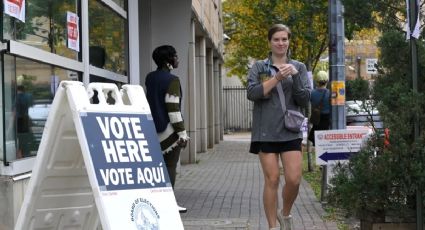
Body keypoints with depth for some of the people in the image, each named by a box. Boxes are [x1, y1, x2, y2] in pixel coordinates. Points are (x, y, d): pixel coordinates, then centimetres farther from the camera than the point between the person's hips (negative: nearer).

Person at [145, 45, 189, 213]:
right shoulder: (172, 80, -13)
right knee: (170, 167, -2)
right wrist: (182, 133, -16)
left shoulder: (150, 78, 10)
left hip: (154, 128, 8)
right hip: (169, 130, -8)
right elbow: (173, 108, -18)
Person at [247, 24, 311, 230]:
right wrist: (277, 77, -15)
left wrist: (295, 76, -12)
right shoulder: (259, 67, 7)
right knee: (271, 180, -1)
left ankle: (285, 213, 22)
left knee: (294, 180, -6)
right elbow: (252, 93, -8)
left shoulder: (298, 67, 11)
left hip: (290, 131, 1)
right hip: (266, 132, -1)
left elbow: (305, 99, 2)